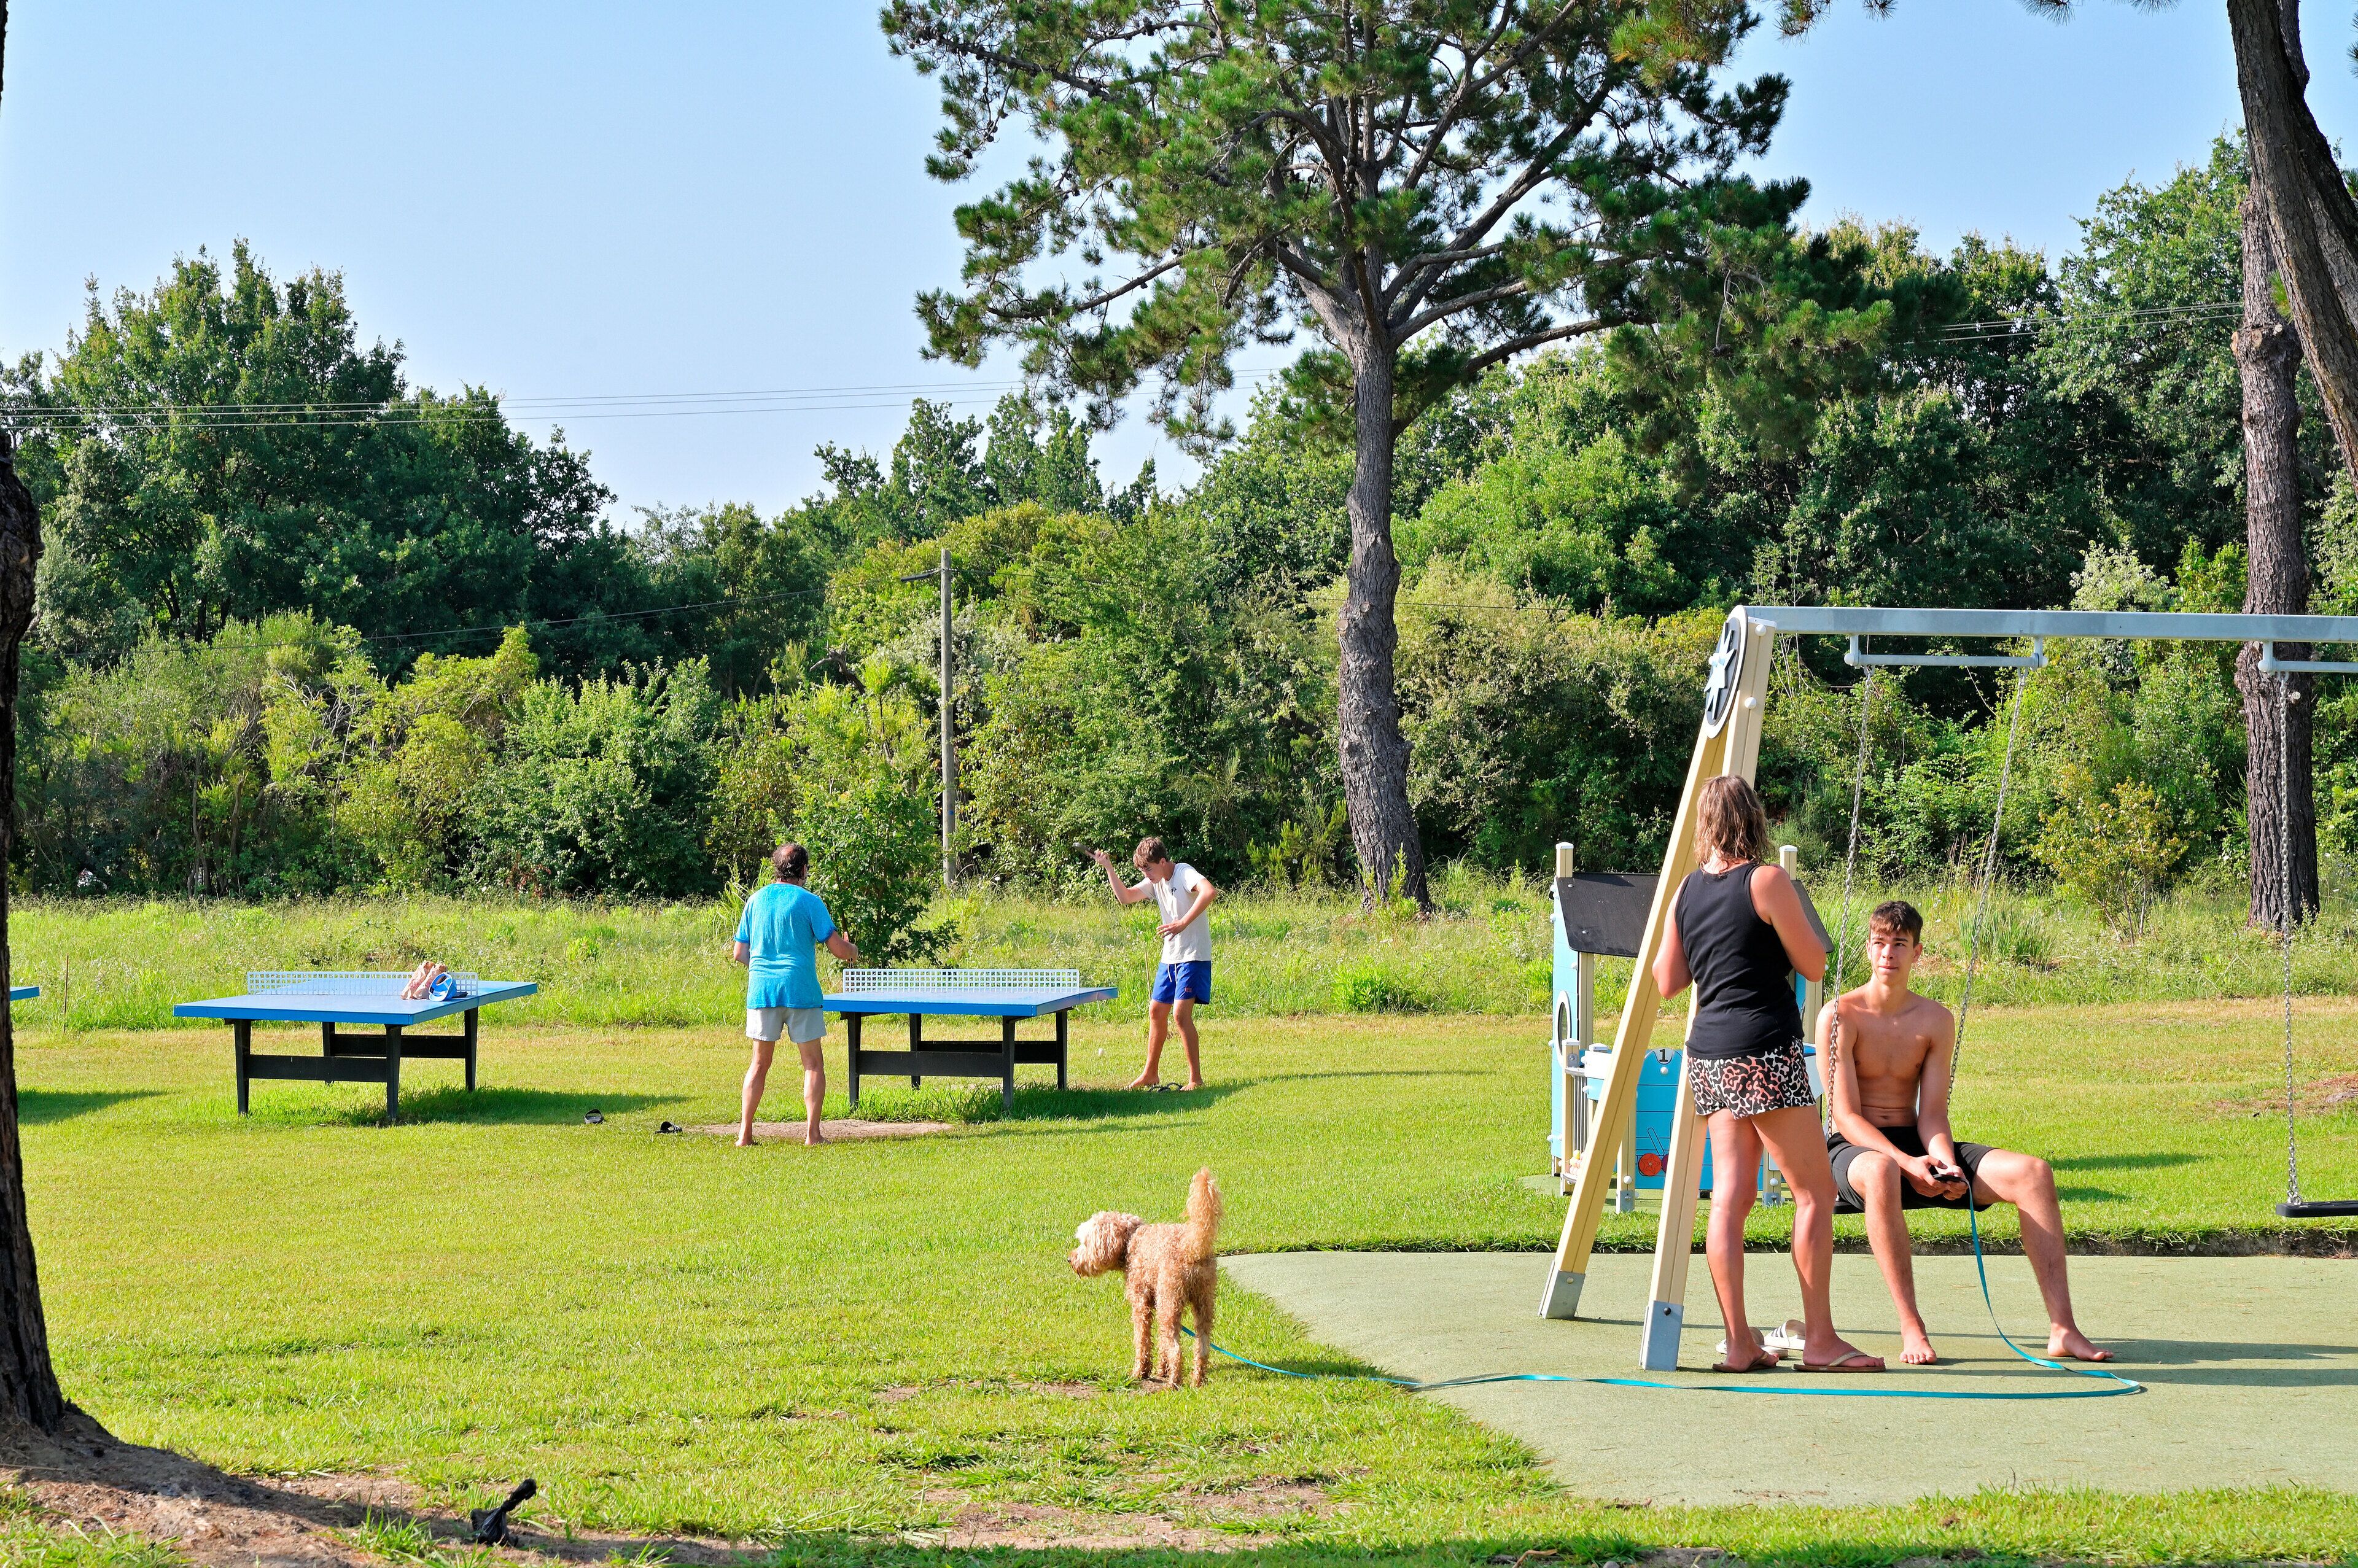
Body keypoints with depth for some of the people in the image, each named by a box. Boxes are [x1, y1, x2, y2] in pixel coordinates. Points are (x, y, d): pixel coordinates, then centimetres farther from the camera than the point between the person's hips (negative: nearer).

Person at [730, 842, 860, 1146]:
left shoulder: (756, 901, 9)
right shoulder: (809, 901, -2)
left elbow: (739, 953, 11)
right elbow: (839, 949, -5)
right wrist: (853, 951, 18)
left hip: (761, 991, 4)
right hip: (800, 990, -4)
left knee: (760, 1063, 11)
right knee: (813, 1064, 5)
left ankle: (744, 1133, 6)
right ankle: (813, 1134, 0)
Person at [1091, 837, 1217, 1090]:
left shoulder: (1184, 873, -16)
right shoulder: (1156, 882, 10)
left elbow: (1210, 892, -35)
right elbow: (1125, 896, 13)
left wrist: (1184, 922, -40)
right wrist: (1108, 869, 0)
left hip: (1194, 957, -9)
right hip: (1170, 958, 9)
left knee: (1181, 1013, -17)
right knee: (1156, 1011, 14)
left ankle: (1196, 1079, -11)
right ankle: (1151, 1074, 27)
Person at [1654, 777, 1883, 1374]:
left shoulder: (1686, 890, 8)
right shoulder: (1768, 882, -9)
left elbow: (1668, 981, 14)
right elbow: (1814, 965, -4)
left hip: (1708, 1055, 6)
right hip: (1765, 1054, -6)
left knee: (1730, 1192, 4)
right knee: (1815, 1191, 2)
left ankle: (1740, 1343, 1)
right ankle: (1819, 1339, 0)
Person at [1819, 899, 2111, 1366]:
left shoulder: (1936, 1020, 6)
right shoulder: (1840, 1016, -7)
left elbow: (1932, 1112, 1)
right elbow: (1846, 1115, -13)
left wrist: (1947, 1164, -21)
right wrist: (1907, 1164, -27)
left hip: (1917, 1145, 5)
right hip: (1854, 1148, -5)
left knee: (2033, 1173, -17)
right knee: (1880, 1173, -45)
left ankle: (2062, 1329, -22)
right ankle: (1911, 1328, -39)